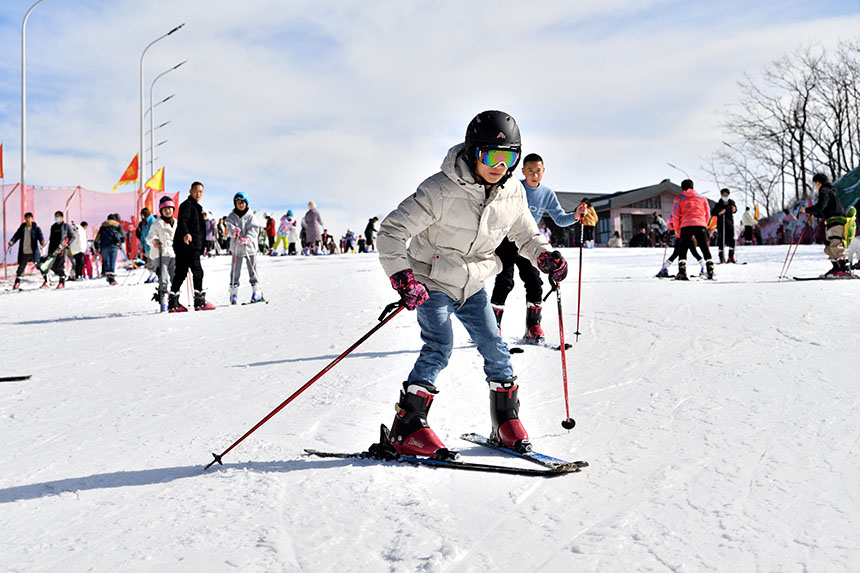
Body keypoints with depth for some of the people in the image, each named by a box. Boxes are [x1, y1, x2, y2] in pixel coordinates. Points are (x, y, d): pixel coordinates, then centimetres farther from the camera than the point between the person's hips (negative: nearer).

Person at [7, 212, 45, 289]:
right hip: (23, 253, 3)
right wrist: (12, 241, -18)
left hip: (33, 252, -3)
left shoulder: (36, 228, 1)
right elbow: (16, 236, 2)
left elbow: (40, 235, -10)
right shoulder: (22, 228, 10)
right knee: (21, 267, 8)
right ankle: (17, 283, 18)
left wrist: (42, 241, -32)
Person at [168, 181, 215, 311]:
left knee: (181, 273, 8)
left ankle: (173, 303, 9)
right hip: (188, 245, -10)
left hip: (192, 245, 10)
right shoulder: (187, 204, -5)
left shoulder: (196, 207, 25)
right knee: (197, 271, -9)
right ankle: (200, 302, -8)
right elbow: (182, 221, -21)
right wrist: (185, 233, -40)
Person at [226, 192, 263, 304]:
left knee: (252, 270, 2)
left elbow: (254, 229, -7)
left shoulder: (251, 216, 1)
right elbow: (229, 226, -10)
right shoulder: (232, 216, 5)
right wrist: (234, 231, -34)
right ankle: (234, 291, 7)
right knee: (235, 270, 1)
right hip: (237, 247, 1)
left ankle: (256, 292, 7)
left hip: (250, 246, -1)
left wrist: (247, 239, -25)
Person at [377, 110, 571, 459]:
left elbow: (524, 234, 12)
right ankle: (406, 428, -9)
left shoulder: (513, 193, -7)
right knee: (439, 348, -17)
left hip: (472, 285, 5)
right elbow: (391, 231, -23)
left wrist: (545, 255, -8)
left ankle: (506, 423, 18)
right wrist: (403, 277, -34)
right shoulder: (440, 190, -25)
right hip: (432, 282, -5)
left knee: (495, 348, 1)